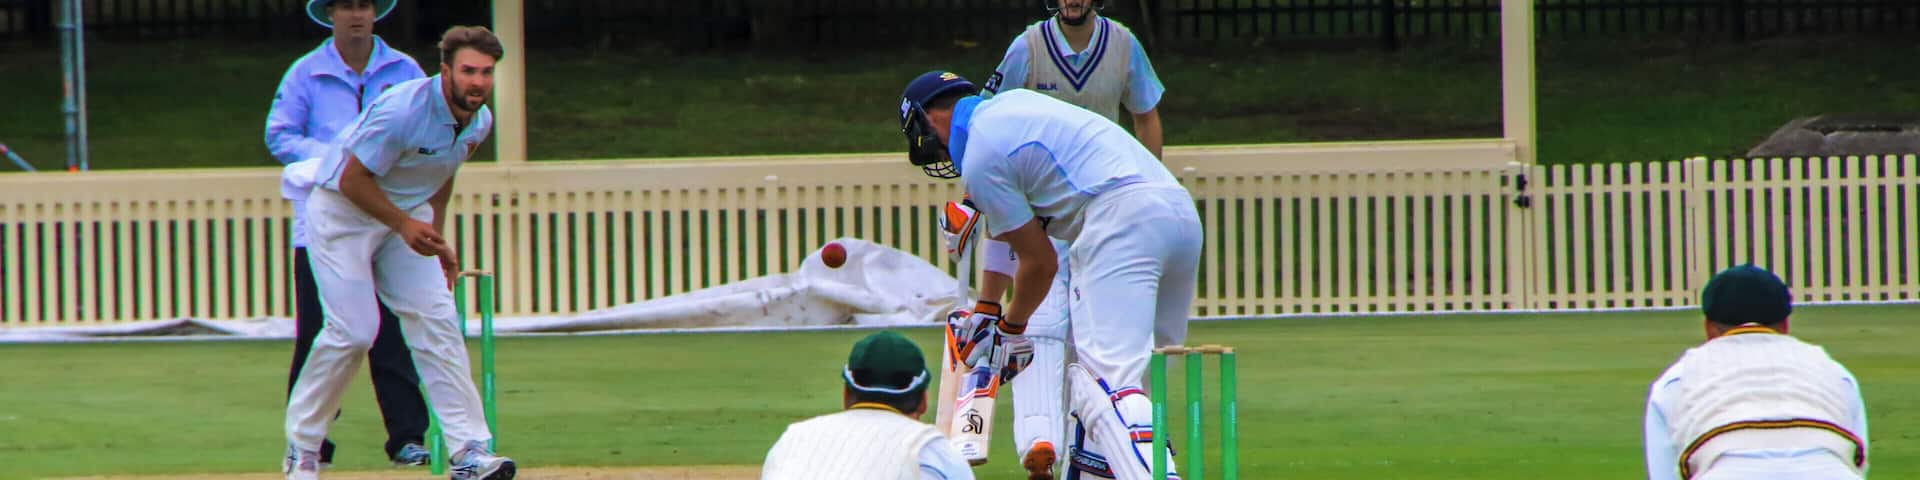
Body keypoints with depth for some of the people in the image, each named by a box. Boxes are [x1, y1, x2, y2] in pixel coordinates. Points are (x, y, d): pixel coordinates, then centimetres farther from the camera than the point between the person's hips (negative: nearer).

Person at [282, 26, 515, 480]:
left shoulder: (479, 122, -3)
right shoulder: (402, 112, -29)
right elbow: (353, 179, -23)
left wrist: (437, 239, 14)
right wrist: (404, 226, -29)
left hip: (408, 217, 7)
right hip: (343, 210, -7)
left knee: (437, 322, -6)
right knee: (352, 331, -15)